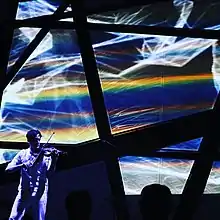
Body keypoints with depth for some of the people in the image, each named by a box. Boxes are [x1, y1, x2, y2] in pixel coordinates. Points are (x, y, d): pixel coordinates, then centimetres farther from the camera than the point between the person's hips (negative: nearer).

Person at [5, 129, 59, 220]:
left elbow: (49, 173, -8)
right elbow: (8, 169, -1)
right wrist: (22, 165, -18)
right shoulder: (23, 154, 7)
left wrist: (54, 160, -24)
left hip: (40, 193, -1)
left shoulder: (46, 154, 3)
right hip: (24, 192, 1)